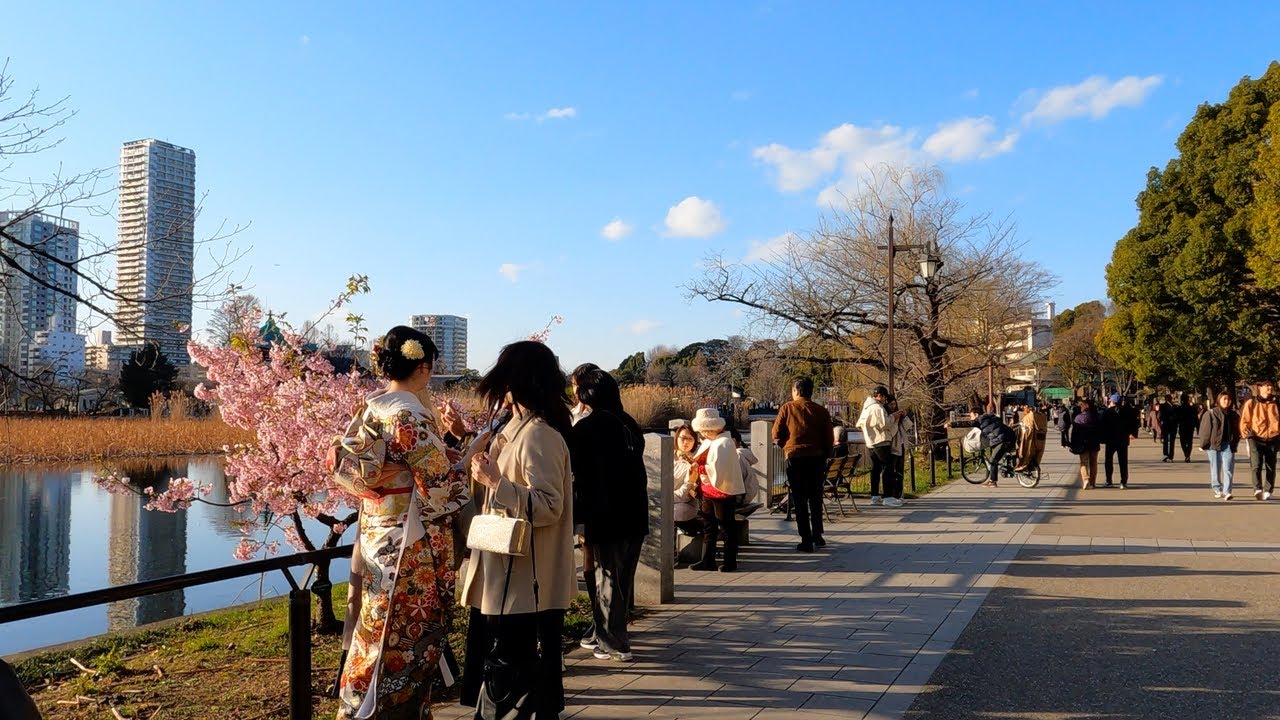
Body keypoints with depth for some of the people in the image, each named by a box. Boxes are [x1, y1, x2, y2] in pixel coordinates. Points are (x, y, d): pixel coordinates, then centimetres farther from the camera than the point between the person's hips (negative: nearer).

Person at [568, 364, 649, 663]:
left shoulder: (585, 428, -13)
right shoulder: (628, 423, 7)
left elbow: (581, 480, -13)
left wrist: (580, 520, -7)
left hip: (606, 518, -7)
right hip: (635, 515, 7)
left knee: (609, 580, 4)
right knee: (622, 577, 15)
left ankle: (613, 643, 12)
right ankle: (603, 634, 29)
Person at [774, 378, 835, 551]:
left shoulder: (787, 408, -3)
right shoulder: (821, 411, 3)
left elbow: (776, 435, -2)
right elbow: (829, 439, 4)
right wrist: (825, 456, 16)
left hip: (795, 458, -3)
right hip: (817, 458, 3)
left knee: (799, 500, 4)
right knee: (815, 497, 18)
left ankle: (806, 540, 3)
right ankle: (817, 535, 23)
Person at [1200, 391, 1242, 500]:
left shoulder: (1234, 415, 8)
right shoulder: (1211, 413, 0)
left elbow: (1237, 432, 14)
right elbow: (1205, 430, -1)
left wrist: (1235, 444, 8)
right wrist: (1203, 444, -3)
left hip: (1228, 445, 1)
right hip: (1214, 444, -1)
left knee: (1228, 469, -8)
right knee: (1215, 468, 8)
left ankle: (1226, 492, -10)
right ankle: (1217, 489, 23)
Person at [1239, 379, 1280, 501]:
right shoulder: (1251, 403, 1)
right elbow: (1244, 420, 4)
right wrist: (1247, 435, -5)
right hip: (1256, 438, -3)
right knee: (1256, 465, -16)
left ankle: (1267, 491, 17)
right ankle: (1257, 490, -23)